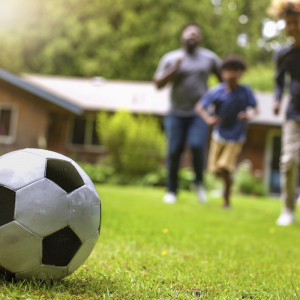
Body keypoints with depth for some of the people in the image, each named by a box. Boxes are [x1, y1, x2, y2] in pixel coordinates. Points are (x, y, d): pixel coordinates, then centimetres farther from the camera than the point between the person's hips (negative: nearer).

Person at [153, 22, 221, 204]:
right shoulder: (170, 58, 7)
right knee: (174, 151, -3)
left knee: (197, 146, -20)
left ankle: (199, 182, 4)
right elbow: (158, 83, 1)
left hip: (200, 114, 0)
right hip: (176, 114, 1)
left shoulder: (209, 58, 9)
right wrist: (174, 69, -10)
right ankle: (172, 190, 11)